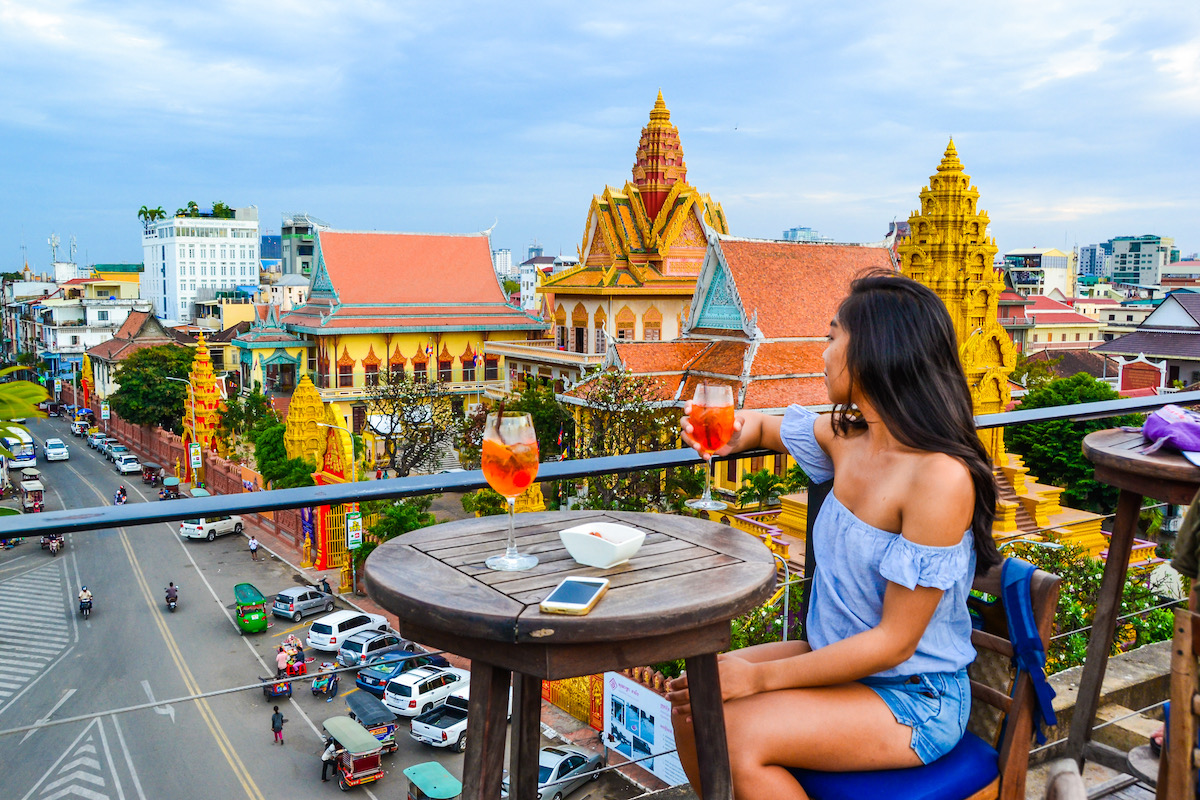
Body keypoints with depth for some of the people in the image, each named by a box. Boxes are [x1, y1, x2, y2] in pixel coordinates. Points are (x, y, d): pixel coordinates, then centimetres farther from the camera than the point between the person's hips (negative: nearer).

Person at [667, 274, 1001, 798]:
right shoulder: (846, 436, -1)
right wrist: (732, 433, -5)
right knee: (693, 702, -6)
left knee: (736, 735, -24)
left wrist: (758, 677, -20)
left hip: (914, 699, -7)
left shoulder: (940, 476, -25)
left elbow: (893, 642, -22)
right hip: (839, 659, 7)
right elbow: (762, 426, 20)